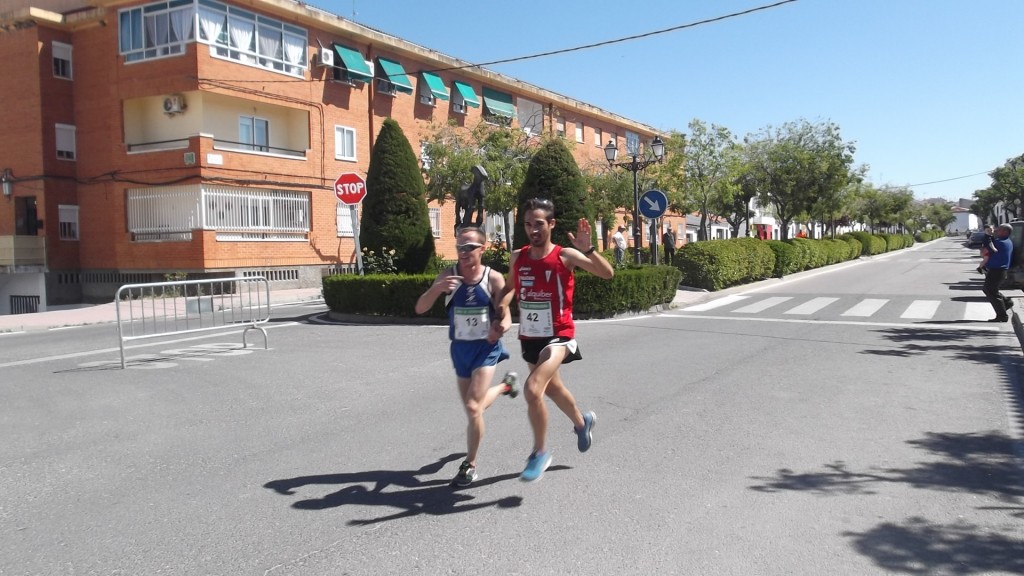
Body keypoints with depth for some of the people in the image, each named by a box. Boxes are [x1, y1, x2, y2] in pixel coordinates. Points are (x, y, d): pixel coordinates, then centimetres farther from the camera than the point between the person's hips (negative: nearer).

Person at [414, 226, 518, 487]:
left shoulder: (493, 278, -13)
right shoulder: (448, 275, -9)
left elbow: (506, 317, -9)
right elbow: (420, 309, -14)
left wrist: (500, 328, -34)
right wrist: (437, 288, -34)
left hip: (486, 348, -4)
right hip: (460, 348, 4)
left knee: (473, 408, -15)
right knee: (473, 407, 17)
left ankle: (470, 466, 5)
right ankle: (506, 384, 50)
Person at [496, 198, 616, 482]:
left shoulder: (565, 256, -14)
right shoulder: (517, 257, 0)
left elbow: (608, 273, -19)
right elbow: (511, 287, 19)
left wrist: (588, 249, -33)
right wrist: (503, 306, -1)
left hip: (558, 336, -6)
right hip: (529, 337, 6)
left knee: (532, 389, -23)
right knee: (552, 388, 24)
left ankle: (540, 452, -1)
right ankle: (582, 421, 55)